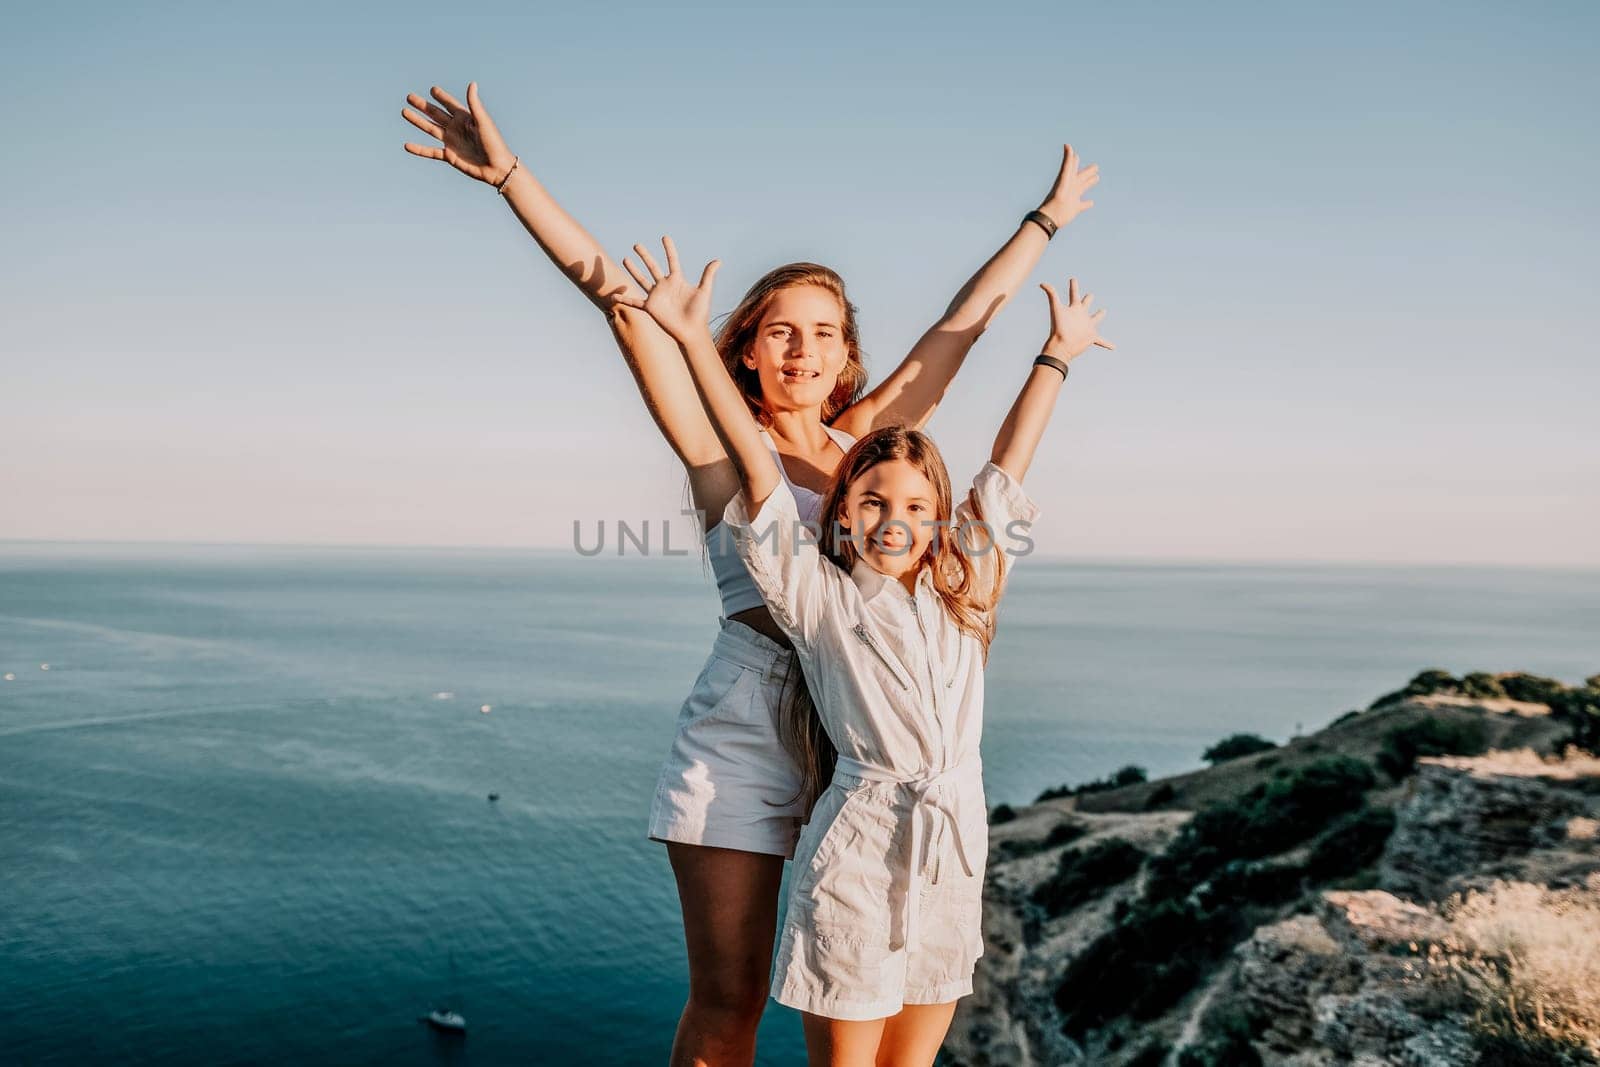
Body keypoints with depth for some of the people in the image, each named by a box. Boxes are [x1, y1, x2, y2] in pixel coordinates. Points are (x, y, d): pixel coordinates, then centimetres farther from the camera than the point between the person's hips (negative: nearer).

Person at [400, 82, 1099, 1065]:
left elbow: (970, 317, 19)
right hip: (744, 734, -4)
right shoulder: (723, 447, 0)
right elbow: (614, 294, -7)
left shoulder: (864, 439, 11)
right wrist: (509, 173, -11)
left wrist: (1048, 218, 29)